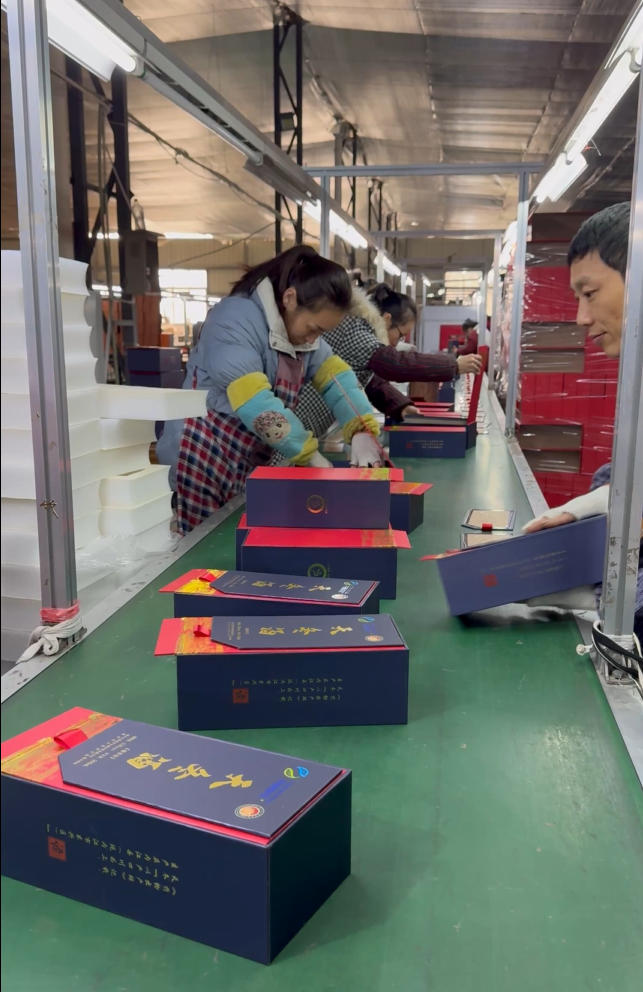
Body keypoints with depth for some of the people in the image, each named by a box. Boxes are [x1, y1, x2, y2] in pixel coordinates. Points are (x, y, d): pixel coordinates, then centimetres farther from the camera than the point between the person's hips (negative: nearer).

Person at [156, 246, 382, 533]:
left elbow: (335, 377, 5)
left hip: (246, 472, 8)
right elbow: (255, 404, -27)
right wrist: (313, 458, -22)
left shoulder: (300, 325, 7)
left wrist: (362, 432, -13)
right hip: (198, 467, -8)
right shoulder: (235, 319, -19)